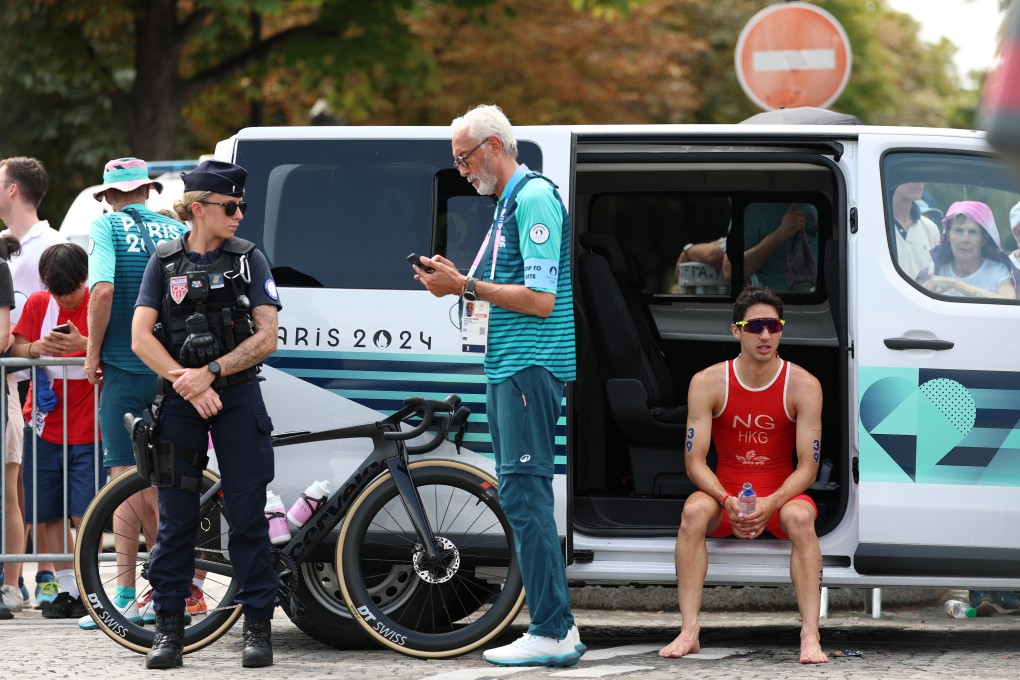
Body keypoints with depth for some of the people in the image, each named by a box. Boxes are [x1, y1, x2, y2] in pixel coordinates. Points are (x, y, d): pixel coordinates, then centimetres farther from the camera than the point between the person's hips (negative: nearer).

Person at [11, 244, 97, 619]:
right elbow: (15, 349, 5)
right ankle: (66, 588, 14)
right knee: (46, 514, 4)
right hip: (44, 426, 4)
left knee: (85, 514, -9)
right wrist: (37, 348, -16)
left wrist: (84, 344, -29)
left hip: (87, 429, -4)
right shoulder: (38, 304, 5)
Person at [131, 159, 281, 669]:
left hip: (238, 398, -1)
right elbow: (141, 338, -2)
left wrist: (211, 372, -15)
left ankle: (257, 627, 2)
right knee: (175, 517, 2)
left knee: (247, 515, -2)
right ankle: (169, 629, 8)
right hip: (179, 402, 1)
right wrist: (187, 383, -15)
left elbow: (266, 338, -4)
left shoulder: (248, 259, 3)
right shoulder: (165, 262, 5)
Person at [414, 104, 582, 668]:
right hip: (507, 367, 11)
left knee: (523, 492, -12)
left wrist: (466, 285, -15)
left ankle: (551, 633, -13)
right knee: (521, 494, 9)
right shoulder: (508, 204, 20)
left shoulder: (535, 199, -12)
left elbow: (539, 299, -19)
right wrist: (455, 282, 9)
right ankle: (557, 628, 11)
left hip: (531, 367, -11)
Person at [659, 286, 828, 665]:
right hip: (726, 492, 1)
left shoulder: (802, 386, -8)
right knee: (694, 511, -32)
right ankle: (689, 632, -33)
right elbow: (694, 460, -8)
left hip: (781, 494, -1)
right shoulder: (708, 384, -6)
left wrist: (771, 504, -27)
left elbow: (808, 466, -9)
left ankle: (810, 636, -37)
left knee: (799, 517, -35)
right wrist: (728, 501, -26)